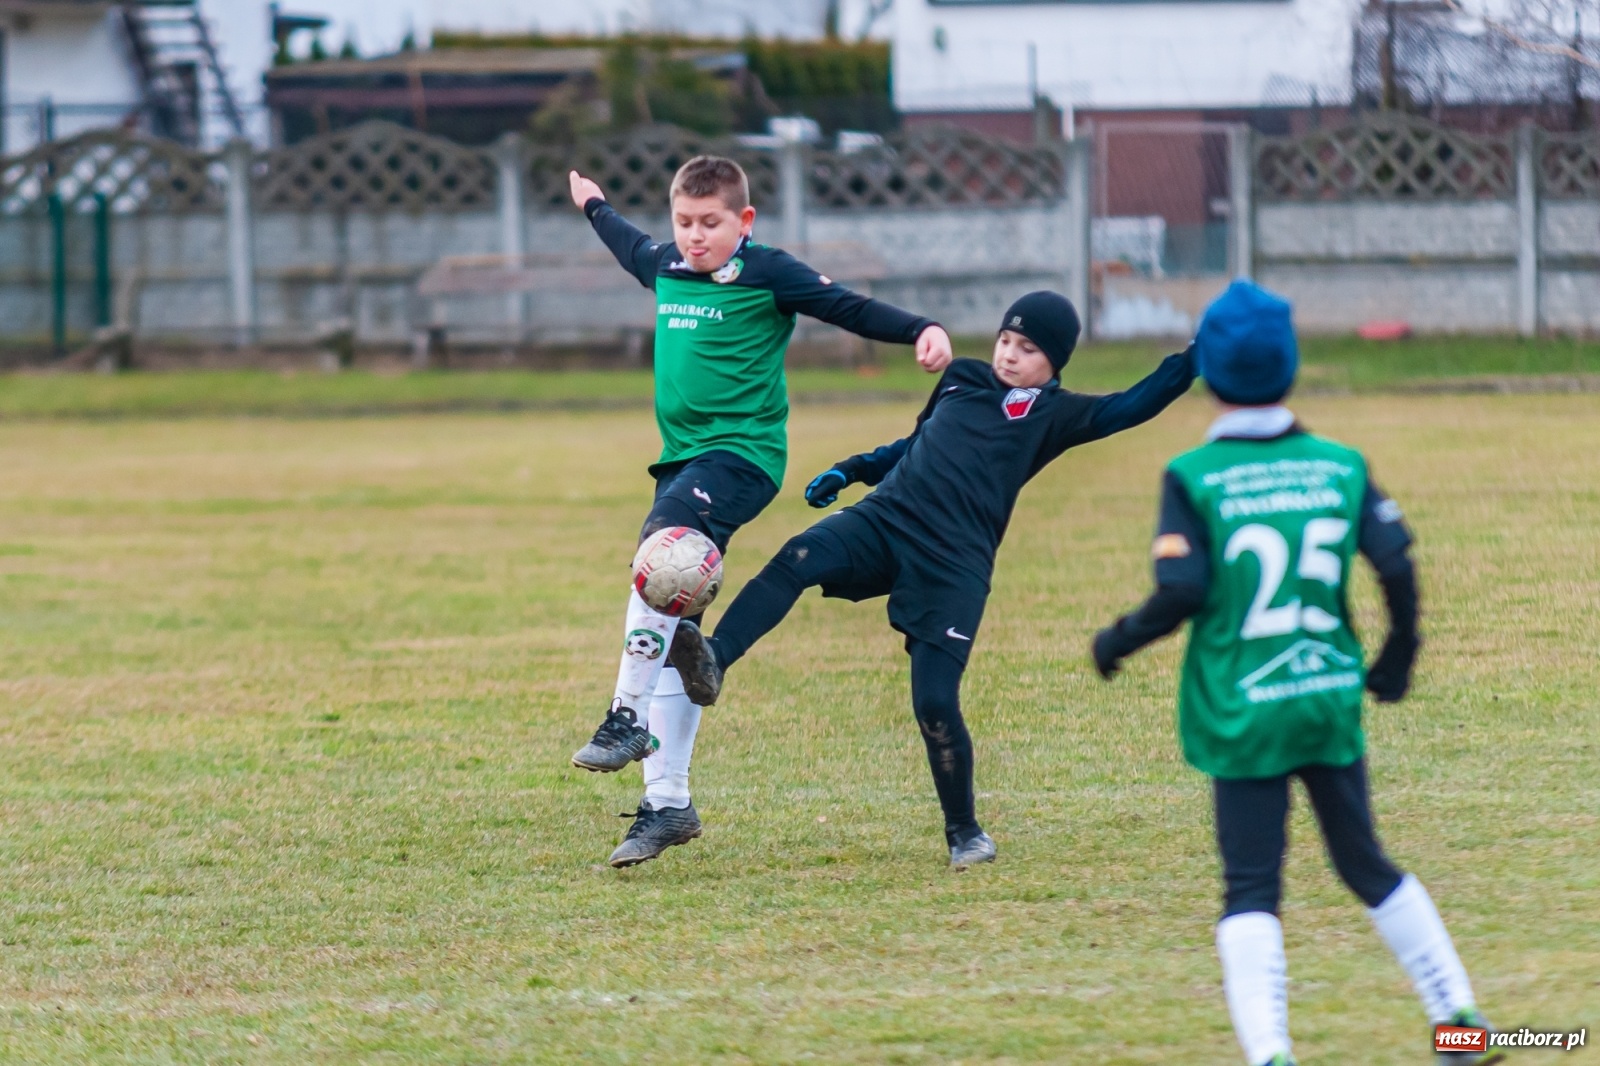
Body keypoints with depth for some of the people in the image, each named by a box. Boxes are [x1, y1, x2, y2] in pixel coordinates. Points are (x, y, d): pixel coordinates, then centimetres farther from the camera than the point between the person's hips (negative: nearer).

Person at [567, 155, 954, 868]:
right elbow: (632, 247, 37)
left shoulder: (767, 274, -5)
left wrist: (920, 331, -22)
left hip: (743, 451, -7)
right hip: (684, 457, 7)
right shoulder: (665, 267, 14)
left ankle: (629, 716, -31)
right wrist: (595, 207, 55)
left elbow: (848, 308, -7)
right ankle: (668, 803, 8)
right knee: (675, 635, 5)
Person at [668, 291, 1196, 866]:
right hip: (886, 518, 4)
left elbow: (1131, 407, -2)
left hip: (953, 565, -4)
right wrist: (848, 471, 28)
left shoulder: (1053, 414, 7)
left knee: (935, 704, -10)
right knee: (799, 558, -28)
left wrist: (1193, 358, -13)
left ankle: (965, 832, 11)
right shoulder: (963, 380, 21)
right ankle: (713, 662, -43)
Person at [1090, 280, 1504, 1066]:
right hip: (1331, 699, 3)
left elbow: (1181, 592, -15)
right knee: (1366, 865, 19)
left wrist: (1119, 641, 3)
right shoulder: (1339, 465, 0)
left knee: (1250, 891, -1)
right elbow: (1396, 565, -5)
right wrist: (1398, 654, 11)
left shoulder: (1192, 477, -8)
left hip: (1241, 709, -3)